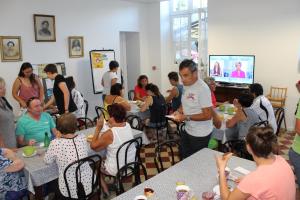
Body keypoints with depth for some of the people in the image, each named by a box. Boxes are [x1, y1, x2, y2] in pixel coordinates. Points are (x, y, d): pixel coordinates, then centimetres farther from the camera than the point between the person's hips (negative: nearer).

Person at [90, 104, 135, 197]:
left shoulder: (109, 134, -29)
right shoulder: (128, 126, -8)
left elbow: (93, 146, -16)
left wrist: (98, 128, -15)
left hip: (117, 170, -7)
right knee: (103, 159, 31)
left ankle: (105, 190, 26)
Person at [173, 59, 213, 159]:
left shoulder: (203, 89, -24)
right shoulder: (186, 85, 1)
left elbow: (207, 115, -24)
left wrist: (186, 117, -25)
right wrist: (179, 111, -3)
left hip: (200, 134, -8)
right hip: (188, 130, 8)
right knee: (184, 156, 21)